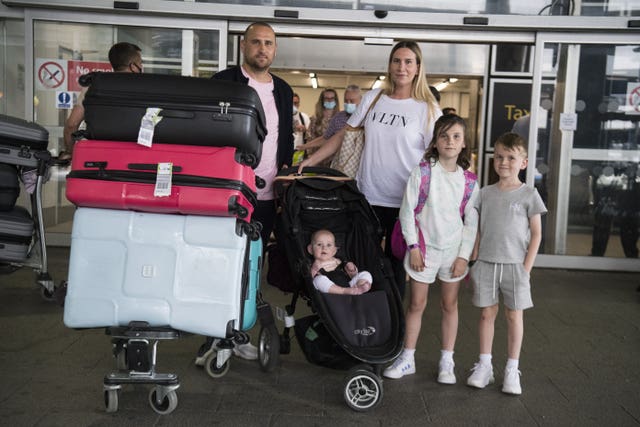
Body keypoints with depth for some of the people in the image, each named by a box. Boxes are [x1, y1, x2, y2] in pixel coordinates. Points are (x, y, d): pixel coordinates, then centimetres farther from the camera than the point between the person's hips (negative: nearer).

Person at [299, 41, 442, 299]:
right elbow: (344, 135, 11)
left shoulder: (428, 109, -2)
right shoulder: (373, 98, 7)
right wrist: (311, 160, 3)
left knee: (396, 266, 9)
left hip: (404, 203, -2)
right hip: (367, 197, 3)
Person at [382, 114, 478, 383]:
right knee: (417, 304, 7)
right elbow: (407, 210, -6)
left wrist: (464, 255, -3)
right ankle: (407, 359, 21)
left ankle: (447, 362, 24)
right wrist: (413, 246, -8)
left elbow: (471, 221, 3)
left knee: (450, 305, 11)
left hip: (454, 250, 2)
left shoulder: (469, 181, 0)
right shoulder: (422, 172, -7)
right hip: (424, 247, -2)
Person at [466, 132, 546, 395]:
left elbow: (536, 233, -1)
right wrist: (475, 261, 4)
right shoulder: (485, 193, 7)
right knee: (487, 313, 8)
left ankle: (512, 370, 17)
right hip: (486, 264, 2)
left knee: (514, 315, 5)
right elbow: (478, 230, 10)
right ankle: (484, 366, 18)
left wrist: (527, 267, -8)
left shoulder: (529, 195, -2)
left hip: (515, 265, -2)